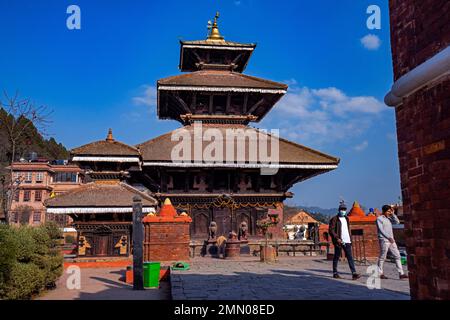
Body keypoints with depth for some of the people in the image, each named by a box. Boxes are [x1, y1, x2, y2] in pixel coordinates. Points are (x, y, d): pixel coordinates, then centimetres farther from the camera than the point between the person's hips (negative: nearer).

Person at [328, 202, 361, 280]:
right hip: (339, 241, -5)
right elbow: (331, 230, -11)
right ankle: (335, 273, 14)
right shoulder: (334, 219, -5)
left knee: (350, 257, -3)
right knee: (336, 257, 4)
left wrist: (350, 239, 18)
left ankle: (354, 273, -9)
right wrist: (337, 238, -20)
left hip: (347, 241, 6)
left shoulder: (346, 218, 16)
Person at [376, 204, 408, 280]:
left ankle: (401, 273, 1)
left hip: (391, 240, 7)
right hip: (384, 240, -7)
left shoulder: (389, 218, 17)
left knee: (397, 256, 1)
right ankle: (380, 273, 8)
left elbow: (397, 222, 8)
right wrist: (389, 237, -16)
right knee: (382, 257, -2)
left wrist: (393, 214, 2)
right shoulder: (379, 219, -4)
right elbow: (381, 230, -11)